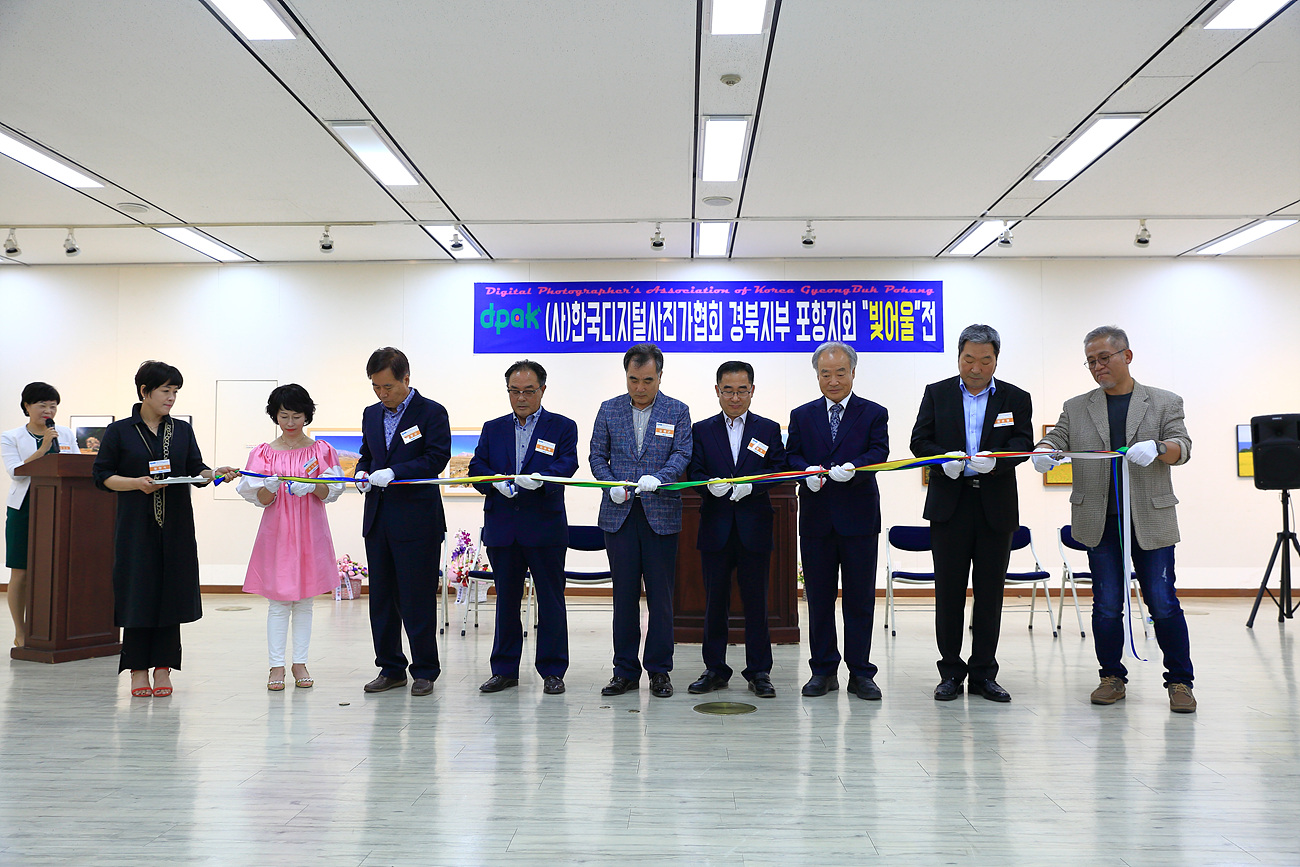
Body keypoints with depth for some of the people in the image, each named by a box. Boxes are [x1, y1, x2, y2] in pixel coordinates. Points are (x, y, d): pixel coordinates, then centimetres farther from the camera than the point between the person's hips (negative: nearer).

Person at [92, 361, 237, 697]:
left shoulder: (182, 430, 10)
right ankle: (138, 670, 9)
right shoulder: (119, 431, 2)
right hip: (136, 525, -2)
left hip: (176, 525, 2)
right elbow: (102, 475, 1)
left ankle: (163, 668, 11)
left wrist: (216, 473, -15)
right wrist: (138, 483, -14)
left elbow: (196, 469, 6)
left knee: (171, 590, 2)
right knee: (138, 592, -1)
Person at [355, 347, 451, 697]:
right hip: (378, 520, 6)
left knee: (418, 599, -2)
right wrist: (362, 473, 0)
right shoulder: (371, 414, 15)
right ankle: (390, 669, 21)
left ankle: (425, 671, 10)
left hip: (417, 520, -6)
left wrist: (394, 472, -20)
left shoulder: (431, 412, -5)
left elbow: (436, 459, -11)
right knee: (381, 598, 10)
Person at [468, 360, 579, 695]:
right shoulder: (493, 429, 14)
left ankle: (552, 671, 14)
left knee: (551, 601, 3)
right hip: (502, 529, 3)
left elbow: (566, 466, -9)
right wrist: (496, 481, -15)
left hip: (545, 528, -3)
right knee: (506, 600, 11)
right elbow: (477, 467, 6)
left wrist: (541, 478, -29)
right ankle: (505, 670, 21)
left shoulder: (563, 427, 4)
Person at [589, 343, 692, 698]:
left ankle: (659, 671, 14)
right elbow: (597, 455, 9)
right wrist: (612, 485, -9)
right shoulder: (609, 410, 9)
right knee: (624, 594, 6)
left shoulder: (678, 412, 5)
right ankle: (625, 671, 16)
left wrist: (658, 478, -23)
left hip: (661, 514, -1)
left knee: (660, 595, 2)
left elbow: (682, 455, -4)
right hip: (619, 514, 1)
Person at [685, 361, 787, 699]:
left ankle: (759, 672, 15)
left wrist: (751, 485, -17)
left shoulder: (769, 429, 8)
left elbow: (779, 471, 0)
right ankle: (715, 670, 19)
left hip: (754, 527, -1)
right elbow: (694, 472, 3)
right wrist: (710, 484, -19)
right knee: (715, 601, 7)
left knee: (756, 601, 4)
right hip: (715, 527, 1)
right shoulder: (701, 430, 9)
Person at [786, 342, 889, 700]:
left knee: (860, 598, 3)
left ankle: (860, 672, 14)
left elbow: (879, 451, -8)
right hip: (816, 519, 2)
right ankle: (823, 670, 19)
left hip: (859, 518, -2)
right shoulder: (802, 415, 12)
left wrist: (853, 467, -27)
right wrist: (808, 471, -17)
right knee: (819, 597, 7)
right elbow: (791, 455, 5)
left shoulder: (874, 414, 6)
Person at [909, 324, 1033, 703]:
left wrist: (995, 460, -22)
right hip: (949, 505, 0)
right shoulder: (937, 394, 7)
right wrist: (944, 458, -18)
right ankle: (951, 672, 13)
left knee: (990, 593, 6)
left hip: (996, 507, 1)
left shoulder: (1016, 399, 8)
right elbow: (920, 440, 2)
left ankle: (984, 673, 17)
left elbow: (1023, 444, -2)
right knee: (949, 590, 3)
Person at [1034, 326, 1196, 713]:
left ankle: (1179, 681, 13)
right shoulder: (1075, 408, 13)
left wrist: (1156, 447, -26)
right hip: (1100, 522, 1)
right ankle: (1112, 677, 18)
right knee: (1106, 605, 4)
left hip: (1151, 520, -1)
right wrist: (1043, 452, -21)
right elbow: (1056, 439, 3)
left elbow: (1182, 446, -3)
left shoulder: (1165, 402, 9)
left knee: (1163, 603, -2)